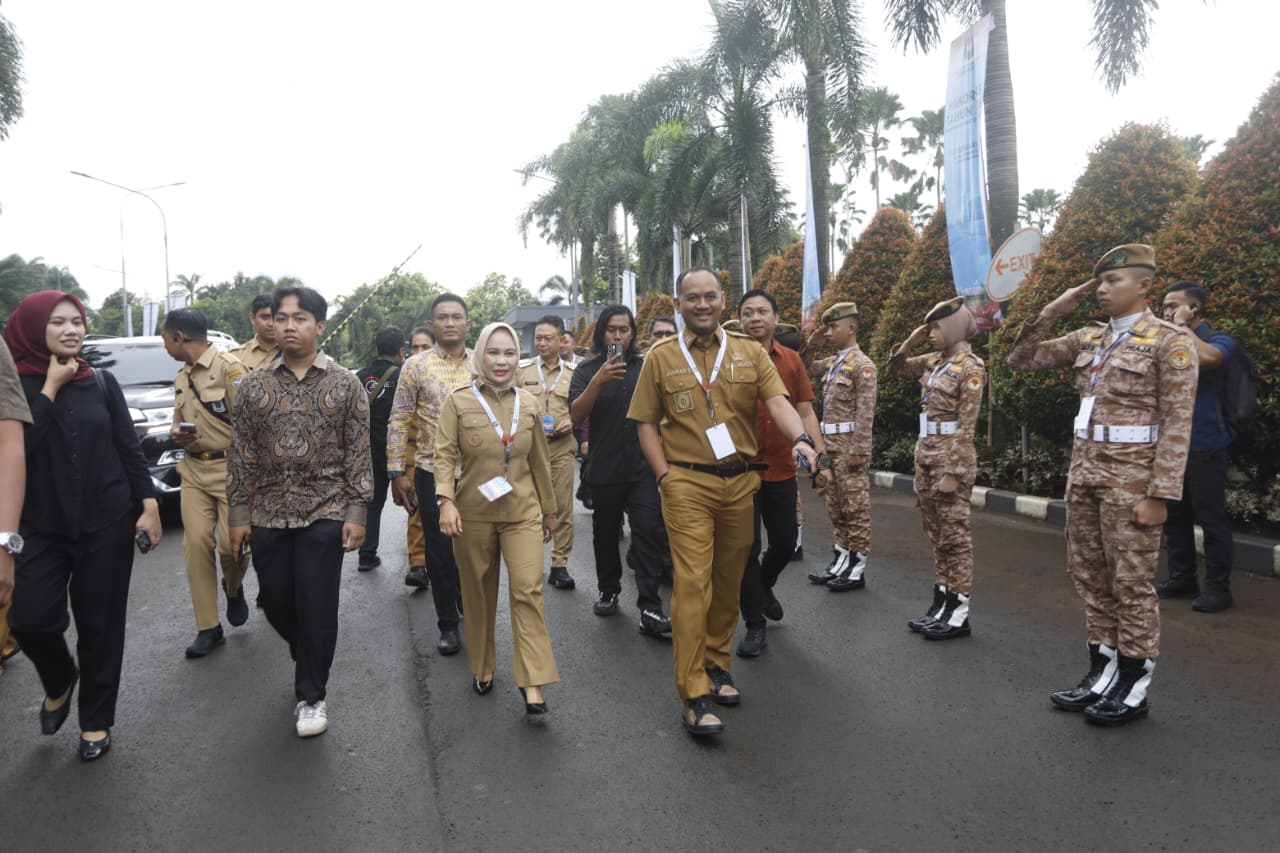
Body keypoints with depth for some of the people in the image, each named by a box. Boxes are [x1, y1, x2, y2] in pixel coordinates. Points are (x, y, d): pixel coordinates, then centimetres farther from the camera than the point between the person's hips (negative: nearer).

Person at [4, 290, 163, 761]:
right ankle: (59, 682, 23)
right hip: (40, 528, -1)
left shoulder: (102, 382, 3)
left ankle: (96, 720, 22)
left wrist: (148, 505, -3)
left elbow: (130, 448, 4)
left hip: (107, 522, 1)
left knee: (101, 623, 5)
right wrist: (50, 387, -14)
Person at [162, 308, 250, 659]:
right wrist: (176, 433, 1)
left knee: (231, 543, -8)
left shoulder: (228, 367, -11)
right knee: (197, 543, -1)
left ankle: (234, 589, 28)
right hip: (193, 471, 7)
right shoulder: (180, 379, 15)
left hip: (230, 469, -7)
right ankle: (208, 628, 6)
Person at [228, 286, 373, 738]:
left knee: (317, 609, -1)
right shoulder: (255, 385, 4)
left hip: (325, 513, -3)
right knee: (276, 604, 11)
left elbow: (359, 453, -2)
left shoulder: (345, 383, -1)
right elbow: (241, 455, 5)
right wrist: (238, 514, 1)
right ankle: (309, 659, 41)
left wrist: (357, 511, -7)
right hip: (268, 515, 3)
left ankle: (311, 695, 16)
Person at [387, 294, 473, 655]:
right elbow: (398, 421, -1)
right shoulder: (416, 366, -2)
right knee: (440, 553, 6)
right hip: (432, 474, -2)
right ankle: (448, 625, 20)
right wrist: (397, 472, -6)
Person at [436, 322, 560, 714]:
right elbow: (445, 454, -7)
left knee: (527, 590, -10)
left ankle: (532, 682, -5)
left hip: (522, 512, 1)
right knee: (479, 594, 12)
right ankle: (483, 668, 31)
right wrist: (446, 500, -21)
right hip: (473, 513, -1)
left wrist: (549, 509, 17)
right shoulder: (458, 401, -3)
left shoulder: (529, 403, 5)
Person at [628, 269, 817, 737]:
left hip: (740, 482, 3)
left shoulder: (749, 352, 6)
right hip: (687, 484, -3)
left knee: (729, 580, 14)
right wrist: (665, 476, -7)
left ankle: (716, 663, 32)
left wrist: (801, 439, -26)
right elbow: (646, 423, 4)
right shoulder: (661, 357, 3)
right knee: (692, 583, -8)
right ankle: (693, 693, -3)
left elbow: (777, 401, -7)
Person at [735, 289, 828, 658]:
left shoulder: (792, 361, 5)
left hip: (781, 468, 3)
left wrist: (821, 455, -4)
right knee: (747, 548, 1)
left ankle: (764, 585, 46)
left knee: (785, 543, 15)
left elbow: (805, 412, 6)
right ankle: (755, 625, 16)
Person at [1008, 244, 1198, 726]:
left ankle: (1134, 686, 16)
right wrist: (1052, 311, 1)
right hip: (1083, 470, 6)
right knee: (1090, 577, 12)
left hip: (1131, 476, -6)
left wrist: (1159, 493, -16)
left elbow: (1177, 426, -12)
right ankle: (1103, 671, 25)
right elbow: (1021, 360, 12)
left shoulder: (1171, 341, -8)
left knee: (1131, 582, 2)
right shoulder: (1088, 339, 9)